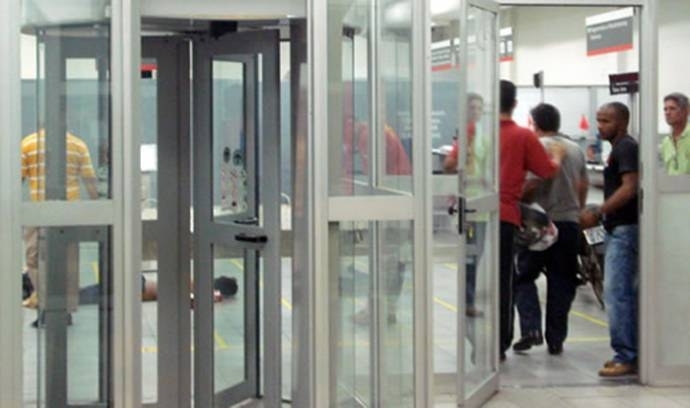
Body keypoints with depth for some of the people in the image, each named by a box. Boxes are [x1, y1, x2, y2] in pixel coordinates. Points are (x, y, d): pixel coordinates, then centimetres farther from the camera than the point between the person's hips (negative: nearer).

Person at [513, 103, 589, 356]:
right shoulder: (575, 150, 12)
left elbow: (532, 185, -17)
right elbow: (583, 186, 16)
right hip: (570, 221, 5)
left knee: (523, 277, 5)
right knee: (561, 282, 9)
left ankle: (531, 328, -11)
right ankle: (555, 340, 10)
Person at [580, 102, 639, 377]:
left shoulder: (626, 148, -11)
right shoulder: (620, 148, 19)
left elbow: (629, 187, -21)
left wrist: (598, 213, -20)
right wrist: (598, 213, 17)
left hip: (624, 230, -11)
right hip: (619, 228, 11)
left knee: (616, 293, -12)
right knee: (626, 294, 13)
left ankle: (625, 357, -11)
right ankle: (631, 354, 18)